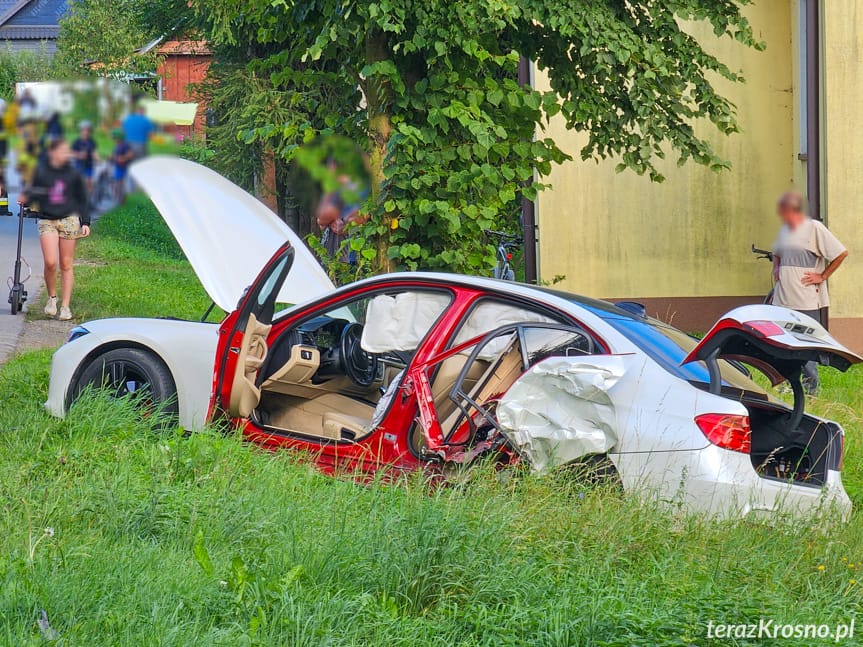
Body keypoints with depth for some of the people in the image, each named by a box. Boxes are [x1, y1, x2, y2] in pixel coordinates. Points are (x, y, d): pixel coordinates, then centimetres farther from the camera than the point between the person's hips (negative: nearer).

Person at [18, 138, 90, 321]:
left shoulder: (73, 174, 3)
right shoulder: (41, 172, 2)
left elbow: (82, 199, 9)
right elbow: (35, 193, 14)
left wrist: (85, 222, 3)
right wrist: (25, 199, -7)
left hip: (69, 220, 0)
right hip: (47, 221, 0)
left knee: (66, 265, 2)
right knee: (50, 262, -14)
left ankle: (65, 306, 8)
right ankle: (52, 298, 10)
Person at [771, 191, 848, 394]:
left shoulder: (814, 228, -8)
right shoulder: (785, 230, 15)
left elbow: (841, 253, -12)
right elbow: (777, 255, 34)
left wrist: (822, 276, -9)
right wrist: (776, 269, 14)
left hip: (807, 301, -7)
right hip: (783, 300, 7)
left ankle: (810, 387, 3)